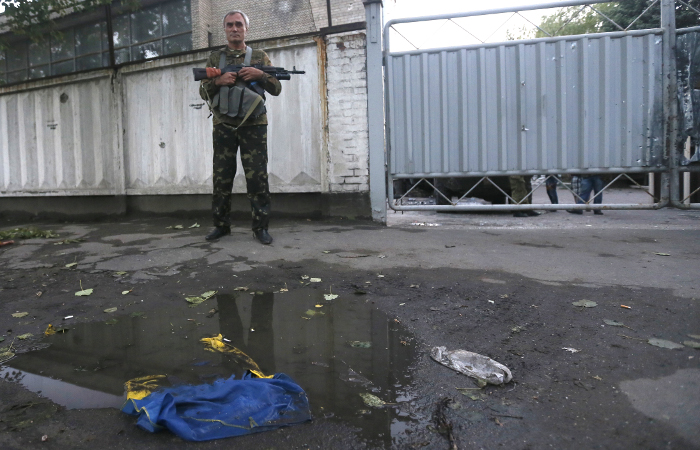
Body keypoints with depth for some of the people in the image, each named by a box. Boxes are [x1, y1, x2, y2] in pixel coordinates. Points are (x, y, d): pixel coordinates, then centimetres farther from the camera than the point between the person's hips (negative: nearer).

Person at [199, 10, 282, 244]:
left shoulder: (259, 56, 11)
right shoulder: (215, 57, 14)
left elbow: (276, 89, 6)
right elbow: (204, 92, 9)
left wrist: (260, 75, -13)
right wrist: (218, 81, -12)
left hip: (253, 126, -1)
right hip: (223, 126, 2)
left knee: (257, 178, -4)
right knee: (222, 177, 4)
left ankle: (260, 227, 3)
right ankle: (221, 224, 15)